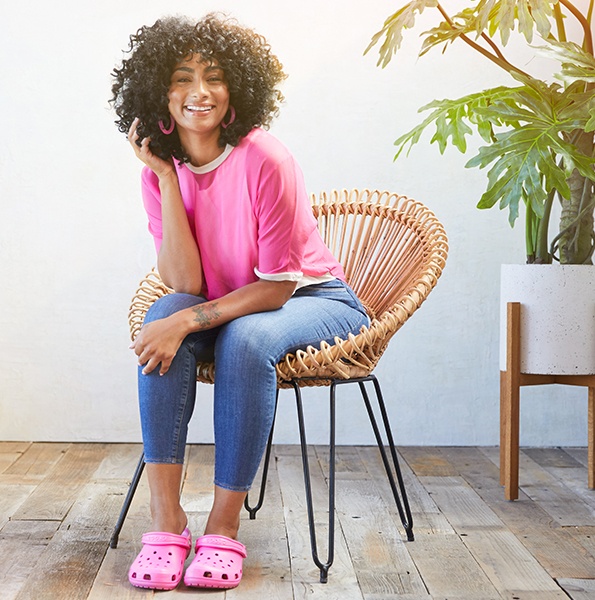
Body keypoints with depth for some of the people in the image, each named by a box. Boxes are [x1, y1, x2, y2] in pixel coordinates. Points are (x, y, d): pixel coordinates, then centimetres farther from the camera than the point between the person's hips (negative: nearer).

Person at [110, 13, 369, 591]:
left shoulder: (264, 159, -22)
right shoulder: (160, 172, -6)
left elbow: (277, 286, -20)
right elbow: (185, 284, -17)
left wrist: (189, 321, -30)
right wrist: (164, 178, -19)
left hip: (316, 301, -4)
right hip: (229, 307, 5)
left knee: (246, 338, -34)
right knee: (162, 316, -25)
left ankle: (224, 527, -22)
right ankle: (165, 517, -25)